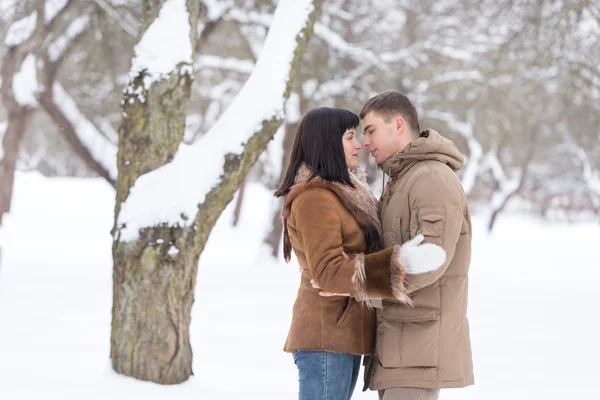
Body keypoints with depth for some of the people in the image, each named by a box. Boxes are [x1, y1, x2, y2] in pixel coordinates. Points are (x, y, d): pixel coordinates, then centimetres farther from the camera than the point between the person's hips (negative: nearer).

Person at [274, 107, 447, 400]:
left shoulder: (340, 192, 17)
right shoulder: (314, 198, -14)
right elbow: (327, 271, -24)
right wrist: (399, 264, -30)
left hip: (344, 334, 10)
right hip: (326, 337, -10)